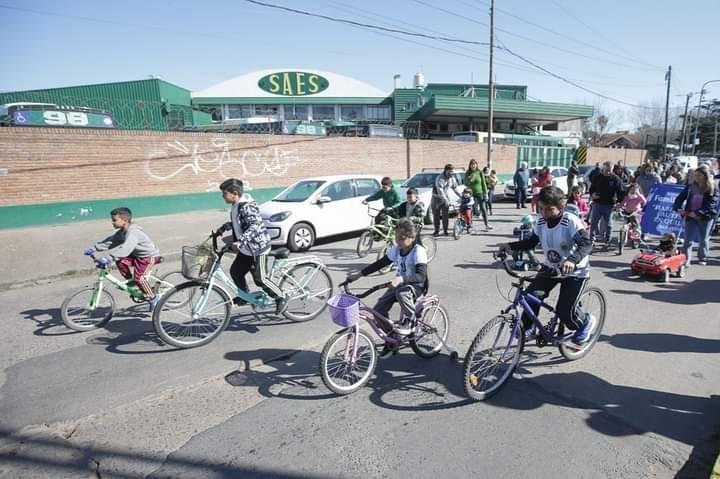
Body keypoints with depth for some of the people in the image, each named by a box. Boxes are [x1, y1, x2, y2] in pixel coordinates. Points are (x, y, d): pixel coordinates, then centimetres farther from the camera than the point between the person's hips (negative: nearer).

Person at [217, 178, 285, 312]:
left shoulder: (247, 207, -23)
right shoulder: (235, 206, 9)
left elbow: (255, 225, -35)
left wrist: (240, 241, -44)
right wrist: (223, 228, 20)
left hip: (258, 248, -10)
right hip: (245, 249, 10)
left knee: (260, 278, -8)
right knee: (235, 272, 14)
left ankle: (280, 299, 9)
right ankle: (245, 296, 35)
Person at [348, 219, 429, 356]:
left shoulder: (418, 251, -20)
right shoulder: (396, 250, -1)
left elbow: (421, 276, -31)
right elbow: (380, 264, 3)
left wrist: (401, 279, -47)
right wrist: (359, 273, -5)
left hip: (416, 286, -6)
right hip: (399, 284, 6)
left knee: (402, 292, -41)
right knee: (379, 309, -9)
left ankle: (409, 321, -14)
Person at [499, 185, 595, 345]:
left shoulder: (571, 221, -24)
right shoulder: (541, 222, -7)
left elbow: (586, 244, -33)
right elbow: (531, 242, 4)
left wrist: (572, 260, -51)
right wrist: (510, 246, -11)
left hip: (574, 271, -5)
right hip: (550, 267, 6)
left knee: (564, 312, -10)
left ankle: (586, 321, 24)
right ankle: (527, 328, 12)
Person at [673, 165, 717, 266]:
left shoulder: (712, 188, -5)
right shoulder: (690, 186, 5)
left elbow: (711, 204, -13)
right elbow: (680, 197, 5)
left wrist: (698, 213, -23)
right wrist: (679, 208, -13)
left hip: (705, 216, -2)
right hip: (690, 216, 2)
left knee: (703, 239, 12)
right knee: (688, 239, -4)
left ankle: (702, 258, 27)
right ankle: (685, 259, -4)